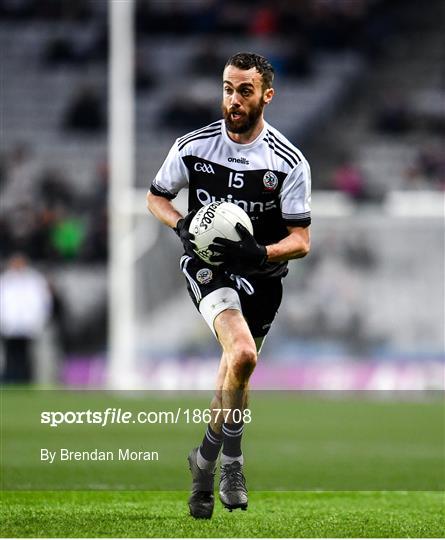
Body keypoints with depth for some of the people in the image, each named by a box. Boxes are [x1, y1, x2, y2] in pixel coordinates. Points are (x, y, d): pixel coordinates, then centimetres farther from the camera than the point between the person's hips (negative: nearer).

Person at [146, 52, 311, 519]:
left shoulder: (289, 162, -10)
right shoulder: (192, 147, -8)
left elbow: (300, 240, -8)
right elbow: (156, 196, 8)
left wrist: (260, 253, -28)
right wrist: (182, 227, -13)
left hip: (261, 275, 2)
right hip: (207, 266, -2)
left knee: (234, 372, 12)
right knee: (242, 353, -27)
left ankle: (206, 459, 37)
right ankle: (231, 459, -13)